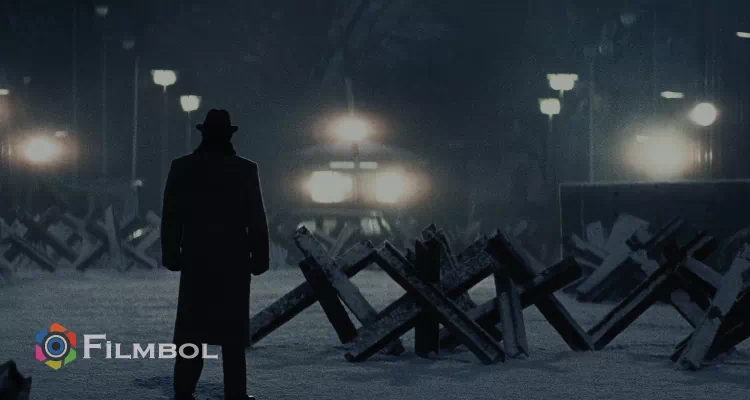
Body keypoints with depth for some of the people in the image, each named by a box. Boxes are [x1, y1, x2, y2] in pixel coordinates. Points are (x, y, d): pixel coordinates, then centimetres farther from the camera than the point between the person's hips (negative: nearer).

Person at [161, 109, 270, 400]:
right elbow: (256, 219, -4)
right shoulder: (245, 170, -4)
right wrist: (259, 257, 1)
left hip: (196, 260, 2)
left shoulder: (181, 168, 0)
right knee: (233, 328, 2)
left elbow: (170, 216, 2)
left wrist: (171, 255, 8)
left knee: (191, 328, 5)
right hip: (234, 260, -1)